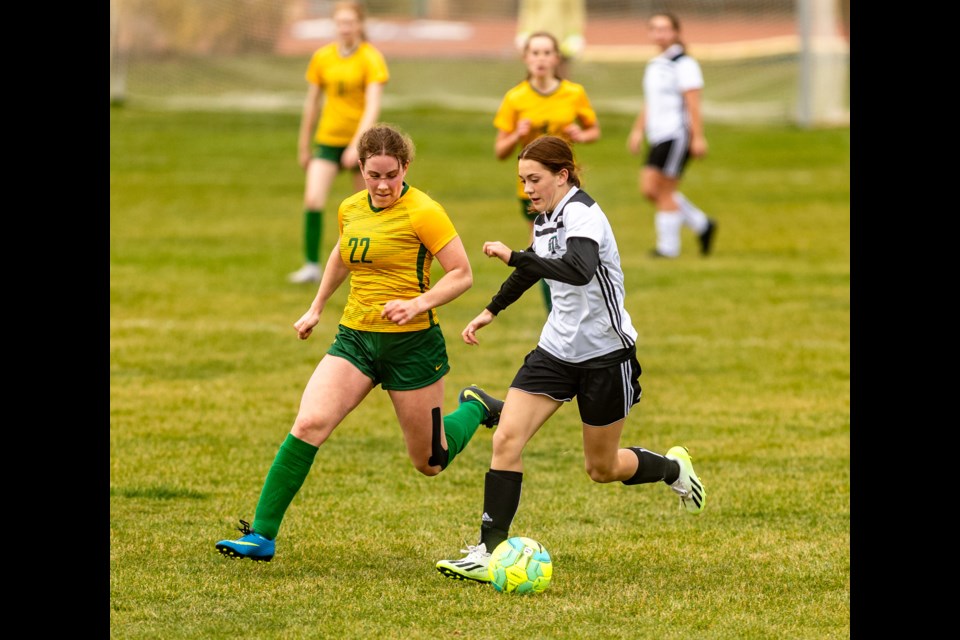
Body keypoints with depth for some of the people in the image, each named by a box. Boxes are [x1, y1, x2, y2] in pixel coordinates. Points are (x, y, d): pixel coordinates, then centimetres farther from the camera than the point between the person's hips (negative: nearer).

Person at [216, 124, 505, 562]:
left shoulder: (422, 212, -13)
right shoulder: (351, 210, 5)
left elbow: (462, 275, -12)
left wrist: (418, 303, -26)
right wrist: (316, 307, 27)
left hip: (412, 343, -4)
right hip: (355, 337, 4)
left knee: (429, 463, 8)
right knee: (308, 424, -18)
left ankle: (475, 408, 40)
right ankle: (262, 536, -16)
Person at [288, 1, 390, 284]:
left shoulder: (371, 59, -10)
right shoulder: (322, 58, 2)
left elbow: (373, 106, -18)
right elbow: (312, 102, 11)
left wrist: (357, 145, -29)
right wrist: (304, 145, 15)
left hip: (361, 141, -2)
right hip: (328, 140, 2)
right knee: (313, 200, -14)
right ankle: (311, 266, -9)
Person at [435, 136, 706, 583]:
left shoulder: (580, 214, -21)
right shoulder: (545, 219, 4)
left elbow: (579, 270, -42)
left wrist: (513, 257, -41)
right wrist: (491, 311, 30)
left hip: (605, 353, -7)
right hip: (557, 349, 7)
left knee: (602, 469, 7)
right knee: (507, 437, -12)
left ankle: (674, 468, 38)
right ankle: (490, 551, -13)